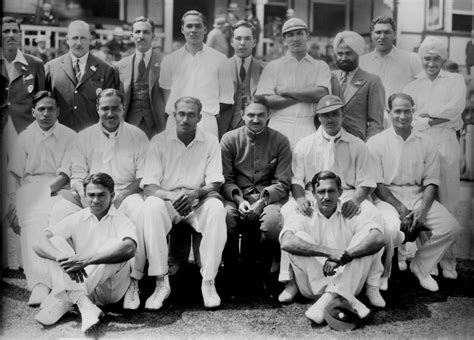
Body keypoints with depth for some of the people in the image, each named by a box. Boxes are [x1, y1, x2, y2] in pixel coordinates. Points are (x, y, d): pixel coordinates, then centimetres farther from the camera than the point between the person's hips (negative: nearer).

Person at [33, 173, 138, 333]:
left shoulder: (121, 220, -4)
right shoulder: (77, 219, 4)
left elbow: (129, 248, -28)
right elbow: (40, 244, -9)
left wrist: (86, 259, -37)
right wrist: (64, 259, -31)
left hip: (109, 290, -2)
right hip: (77, 281, 2)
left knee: (116, 245, -26)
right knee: (55, 242, -14)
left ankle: (63, 300, -30)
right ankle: (83, 303, -35)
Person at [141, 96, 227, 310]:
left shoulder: (210, 142, 2)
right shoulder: (159, 141, 0)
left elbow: (214, 184, -4)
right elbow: (148, 186, -7)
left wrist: (195, 194, -26)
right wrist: (171, 196, -28)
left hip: (198, 200, 0)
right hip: (167, 198, 0)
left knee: (216, 208, -32)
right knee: (151, 207, -34)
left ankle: (208, 282, -25)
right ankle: (161, 282, -27)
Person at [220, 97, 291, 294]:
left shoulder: (280, 142, 4)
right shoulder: (229, 139, 6)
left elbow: (282, 183, 0)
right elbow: (225, 179, 4)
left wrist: (262, 201, -16)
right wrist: (239, 200, -14)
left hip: (269, 197, 0)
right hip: (236, 195, 1)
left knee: (273, 220, -33)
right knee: (225, 215, -32)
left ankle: (262, 275, -5)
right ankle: (231, 273, -9)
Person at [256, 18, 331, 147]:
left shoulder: (321, 67, 14)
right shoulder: (272, 67, 11)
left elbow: (321, 94, -4)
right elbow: (264, 101, -2)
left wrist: (286, 91, -1)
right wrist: (306, 96, -3)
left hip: (308, 128, 1)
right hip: (279, 128, 0)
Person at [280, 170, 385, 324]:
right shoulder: (303, 214, -1)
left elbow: (378, 238, -18)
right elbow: (286, 242, -23)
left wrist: (343, 257, -30)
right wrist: (329, 252, -33)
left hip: (349, 282, 1)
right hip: (312, 285, 0)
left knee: (367, 239, -17)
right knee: (299, 237, -21)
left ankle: (329, 299, -32)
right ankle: (348, 301, -33)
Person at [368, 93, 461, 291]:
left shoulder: (426, 143, 10)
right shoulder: (376, 143, 1)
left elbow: (431, 182, 6)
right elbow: (376, 183, -4)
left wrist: (423, 209, -11)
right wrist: (399, 207, -14)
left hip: (418, 196, 4)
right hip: (387, 197, -4)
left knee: (451, 227, -18)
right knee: (391, 229, -34)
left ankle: (421, 266, 5)